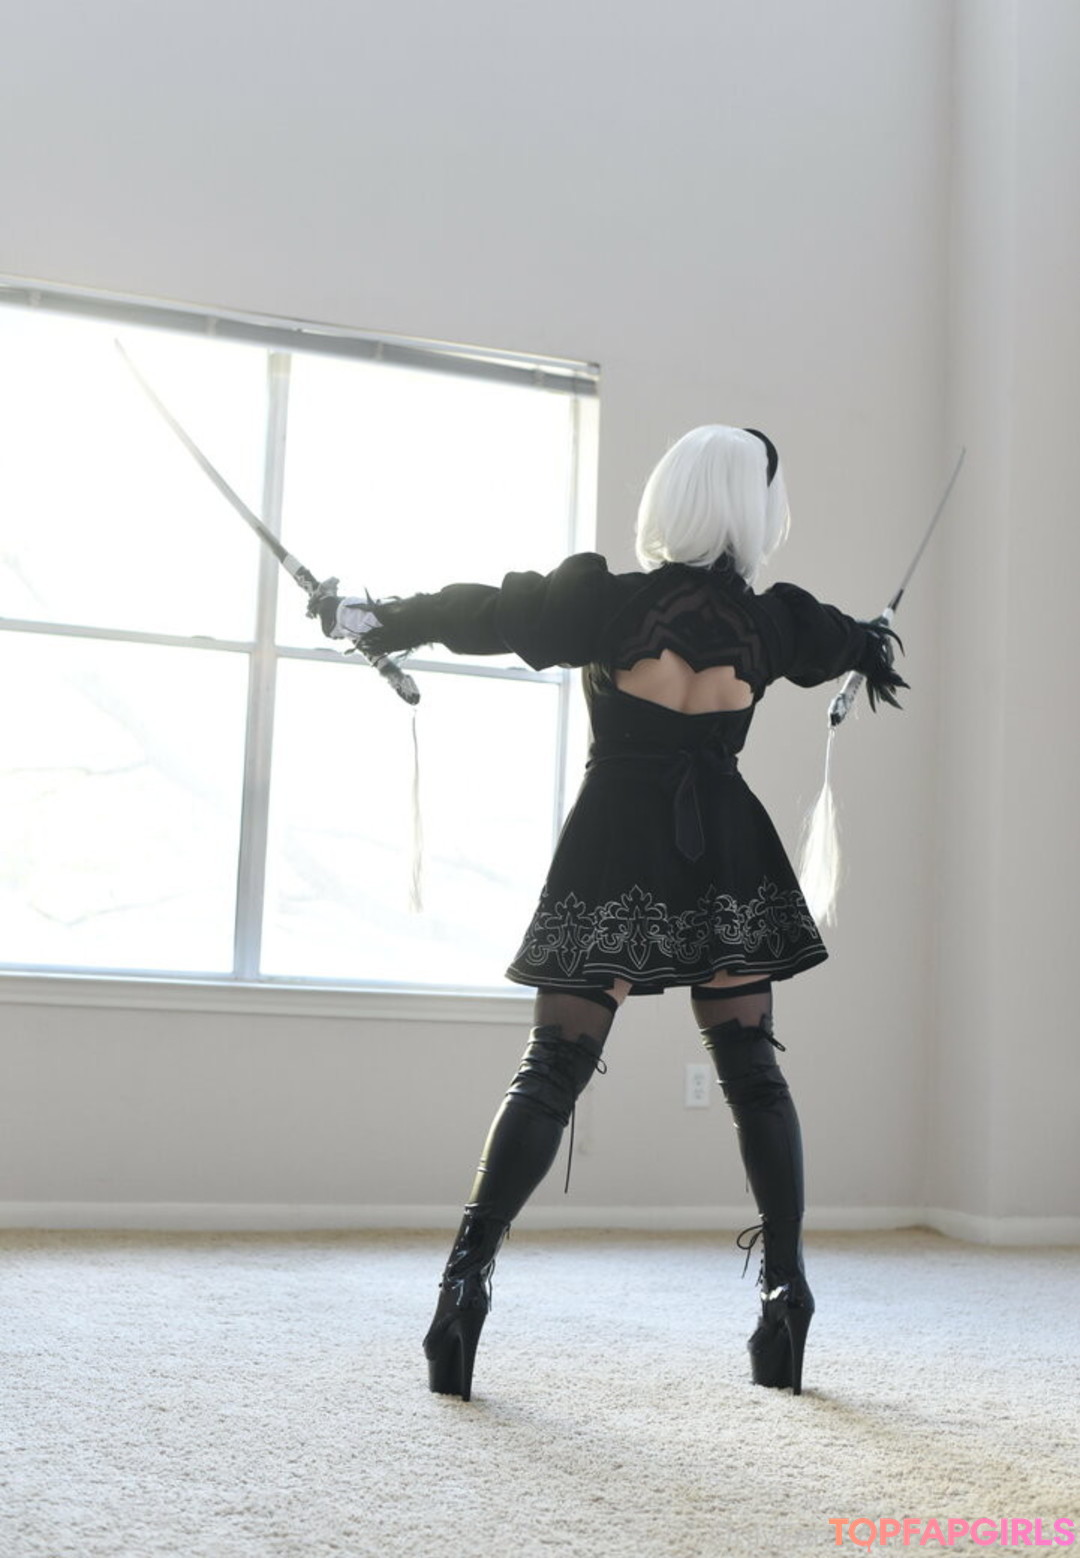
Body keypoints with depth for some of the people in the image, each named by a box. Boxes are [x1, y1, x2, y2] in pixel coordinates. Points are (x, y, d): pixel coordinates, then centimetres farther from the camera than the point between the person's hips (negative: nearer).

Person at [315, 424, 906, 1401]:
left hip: (615, 855, -1)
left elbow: (479, 610, 2)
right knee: (753, 1072, 10)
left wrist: (367, 615, 16)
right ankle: (785, 1291, 11)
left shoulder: (608, 602, -5)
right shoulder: (771, 621, 4)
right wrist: (871, 645, 52)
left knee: (553, 1071, 0)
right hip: (727, 859, 2)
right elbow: (860, 644, 27)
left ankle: (467, 1282, -6)